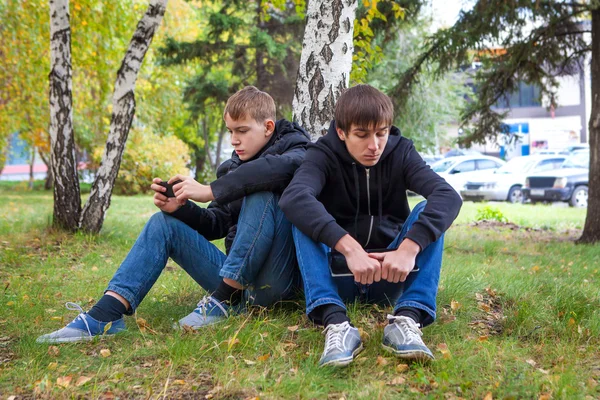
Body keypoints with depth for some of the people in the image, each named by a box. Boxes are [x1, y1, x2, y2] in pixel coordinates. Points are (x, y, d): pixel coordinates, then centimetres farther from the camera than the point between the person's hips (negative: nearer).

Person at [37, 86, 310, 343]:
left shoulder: (294, 149, -3)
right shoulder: (233, 168, 18)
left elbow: (279, 167, -30)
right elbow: (214, 225, 14)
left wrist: (210, 191, -29)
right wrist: (178, 208, -6)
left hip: (275, 278, -7)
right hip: (237, 281, 7)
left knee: (262, 194, -28)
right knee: (163, 223, 3)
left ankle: (224, 301, -24)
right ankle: (105, 315, -13)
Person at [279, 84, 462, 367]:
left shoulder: (401, 153, -3)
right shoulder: (324, 155, -8)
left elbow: (448, 196, -22)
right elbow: (293, 197, -32)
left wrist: (409, 248, -38)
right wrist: (350, 248, -44)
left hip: (390, 277, 1)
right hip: (338, 277, -1)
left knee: (427, 214, -21)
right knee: (303, 216, -26)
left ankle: (408, 318, -35)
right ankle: (335, 322, -42)